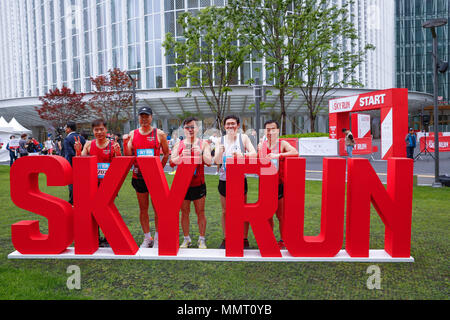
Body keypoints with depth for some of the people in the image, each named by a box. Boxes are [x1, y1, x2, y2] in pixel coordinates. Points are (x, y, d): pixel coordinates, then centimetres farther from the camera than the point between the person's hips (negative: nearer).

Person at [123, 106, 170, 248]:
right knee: (143, 209, 10)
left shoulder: (159, 134, 0)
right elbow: (128, 157, 5)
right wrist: (125, 143, -9)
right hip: (138, 176, 3)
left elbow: (166, 154, 7)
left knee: (157, 208, 3)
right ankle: (147, 238, 22)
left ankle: (157, 238, 18)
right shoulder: (132, 134, 7)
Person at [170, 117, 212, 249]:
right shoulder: (178, 144, 7)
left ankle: (202, 239, 16)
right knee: (184, 212, 8)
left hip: (198, 184, -1)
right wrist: (182, 156, -20)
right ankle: (186, 239, 21)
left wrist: (201, 153, -25)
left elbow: (209, 162, -7)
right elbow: (172, 162, -2)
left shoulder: (203, 144, 3)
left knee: (200, 212, 4)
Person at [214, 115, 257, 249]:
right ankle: (225, 239, 24)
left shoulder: (243, 138, -1)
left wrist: (242, 154, -31)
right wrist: (220, 151, -25)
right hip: (224, 179, 2)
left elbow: (254, 154, -12)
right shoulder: (221, 140, 3)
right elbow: (216, 161, -4)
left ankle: (245, 239, 18)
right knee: (225, 211, 11)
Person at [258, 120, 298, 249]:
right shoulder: (261, 145, 7)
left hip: (280, 184, -3)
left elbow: (295, 152, -23)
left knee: (281, 215, 5)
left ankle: (282, 240, 20)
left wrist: (277, 155, -32)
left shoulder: (282, 144, -4)